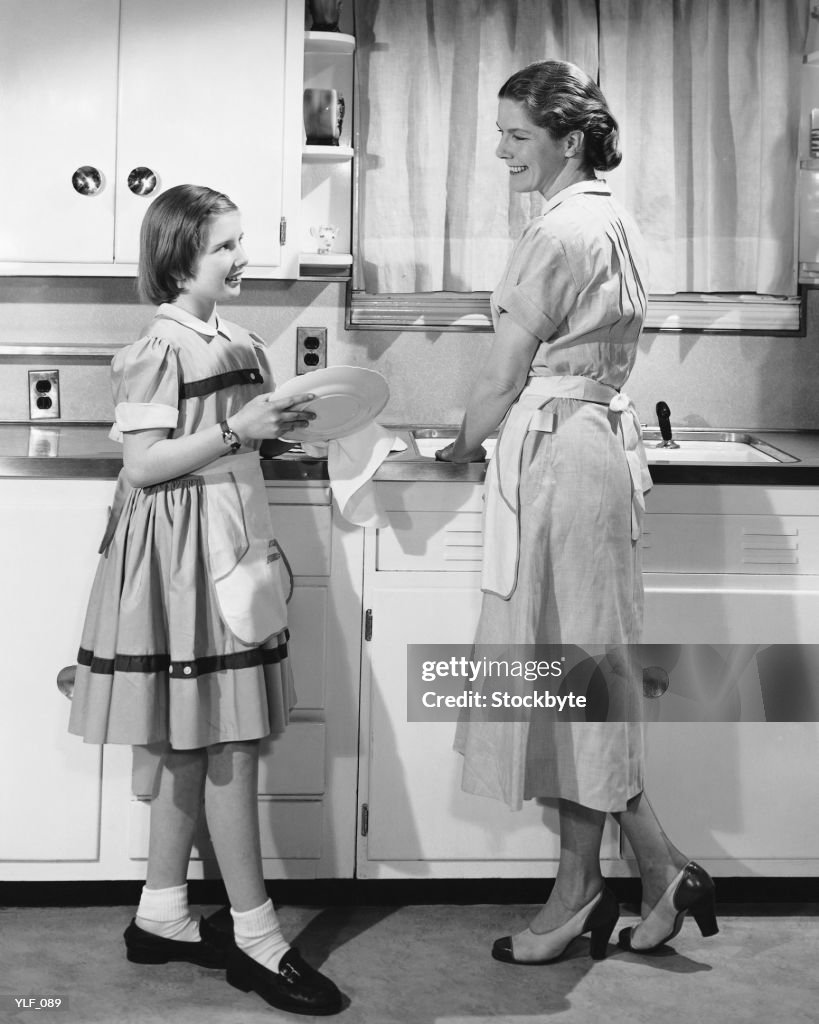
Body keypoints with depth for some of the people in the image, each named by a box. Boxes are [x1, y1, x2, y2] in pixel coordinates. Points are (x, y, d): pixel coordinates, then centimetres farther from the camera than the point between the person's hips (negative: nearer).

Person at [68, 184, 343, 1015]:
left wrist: (280, 429, 3)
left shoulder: (239, 344, 12)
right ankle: (254, 936, 4)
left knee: (191, 743, 12)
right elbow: (143, 465, -17)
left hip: (233, 544, 9)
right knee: (229, 743, -5)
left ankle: (161, 915, 23)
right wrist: (236, 429, -20)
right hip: (182, 551, -9)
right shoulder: (159, 350, -12)